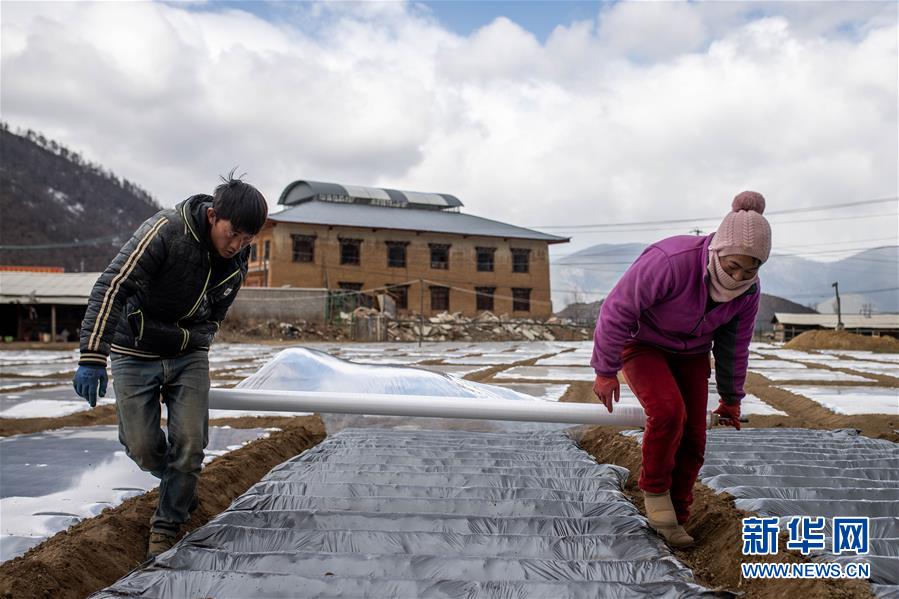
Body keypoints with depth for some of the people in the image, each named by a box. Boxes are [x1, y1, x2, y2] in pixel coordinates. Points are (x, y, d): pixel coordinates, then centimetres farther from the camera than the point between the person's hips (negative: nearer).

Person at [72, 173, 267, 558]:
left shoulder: (238, 259, -6)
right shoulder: (166, 230, -26)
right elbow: (111, 287, -30)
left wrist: (191, 344, 4)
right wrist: (93, 356, -36)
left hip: (188, 356, 4)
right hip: (135, 354, -3)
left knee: (190, 443, -4)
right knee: (142, 448, 1)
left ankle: (167, 527, 15)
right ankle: (179, 487, 34)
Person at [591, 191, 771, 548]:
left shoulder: (748, 290, -15)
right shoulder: (670, 262, -36)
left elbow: (734, 343, 0)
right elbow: (617, 310, -29)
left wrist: (732, 397, 8)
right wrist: (606, 372, -22)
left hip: (690, 353, 5)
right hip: (641, 345, -5)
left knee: (692, 438, -4)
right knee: (668, 412, -28)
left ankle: (671, 520, 13)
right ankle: (654, 489, -3)